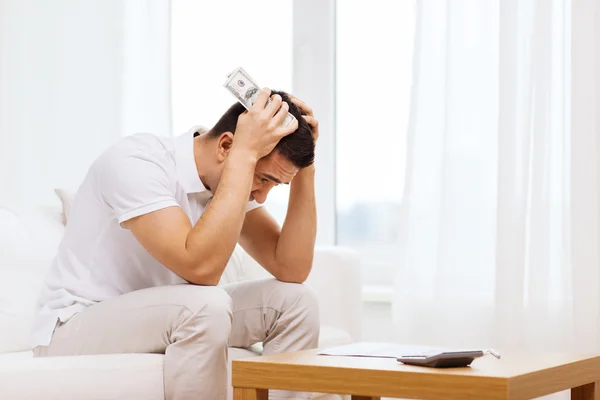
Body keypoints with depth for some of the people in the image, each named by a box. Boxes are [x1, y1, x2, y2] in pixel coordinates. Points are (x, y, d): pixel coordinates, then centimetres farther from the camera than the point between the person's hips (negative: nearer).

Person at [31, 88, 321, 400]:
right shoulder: (134, 162, -25)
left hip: (161, 321, 8)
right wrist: (245, 154, -33)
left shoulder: (231, 177, -2)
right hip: (75, 330, -7)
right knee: (206, 307, -35)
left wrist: (305, 167, -14)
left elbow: (292, 270, -6)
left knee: (295, 300, -5)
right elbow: (200, 268, -37)